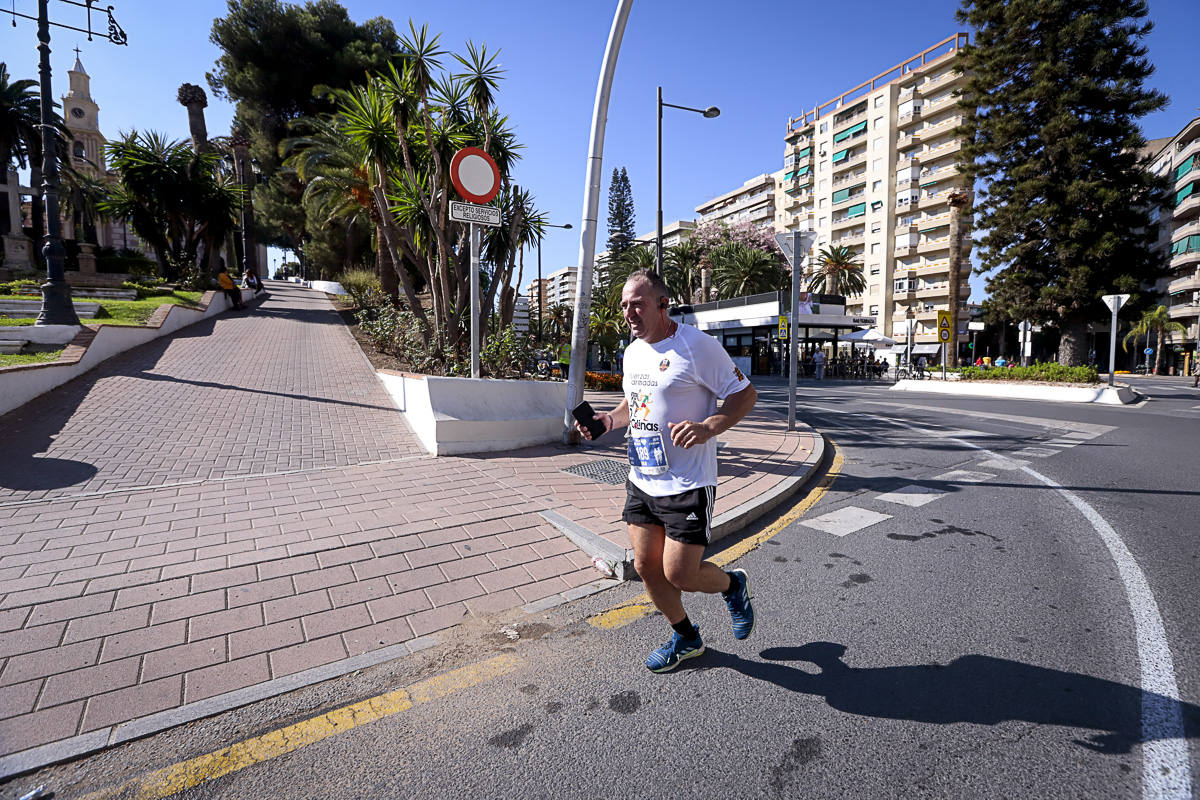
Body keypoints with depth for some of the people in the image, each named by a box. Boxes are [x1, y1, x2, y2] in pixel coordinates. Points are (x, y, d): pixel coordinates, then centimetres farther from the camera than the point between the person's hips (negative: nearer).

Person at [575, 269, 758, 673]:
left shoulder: (697, 345, -14)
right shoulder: (632, 351, 10)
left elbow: (745, 394, -10)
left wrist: (708, 428, -27)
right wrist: (609, 420, 4)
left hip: (687, 485, -7)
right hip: (641, 481, 8)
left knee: (679, 576, -3)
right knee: (646, 567, 12)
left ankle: (733, 585, 31)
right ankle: (686, 638, 37)